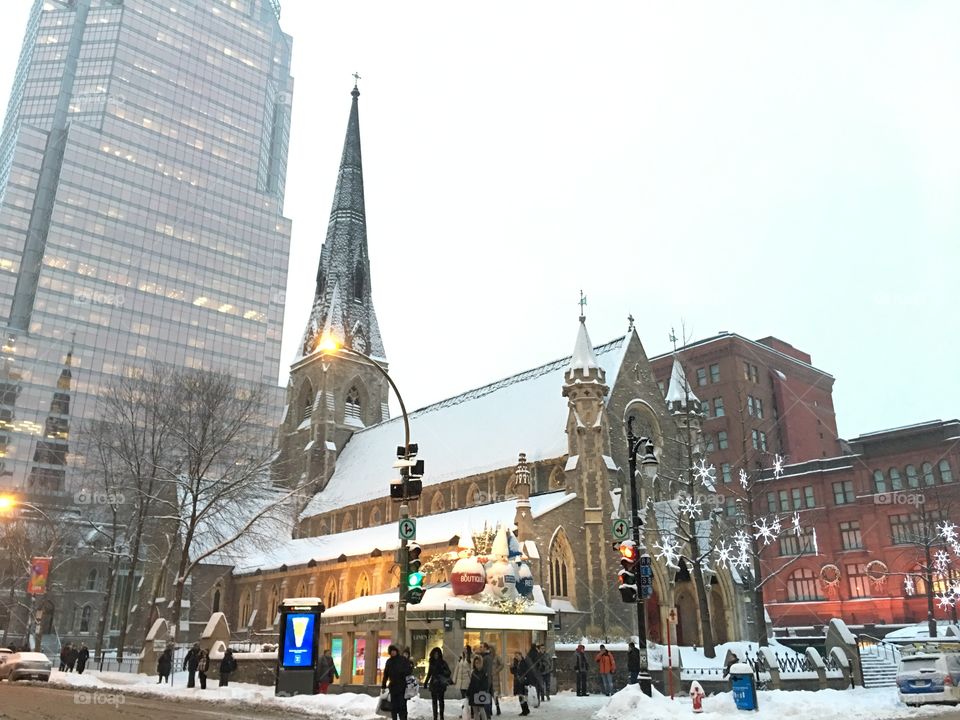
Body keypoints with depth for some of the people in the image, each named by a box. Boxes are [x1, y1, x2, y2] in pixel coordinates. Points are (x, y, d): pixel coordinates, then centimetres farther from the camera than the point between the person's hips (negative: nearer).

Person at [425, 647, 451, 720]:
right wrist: (425, 682, 16)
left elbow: (448, 672, -7)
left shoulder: (443, 662, -3)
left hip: (440, 684, -4)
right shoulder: (431, 662, 9)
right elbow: (429, 673, 17)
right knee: (434, 701, 5)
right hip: (433, 684, 4)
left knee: (440, 700, -2)